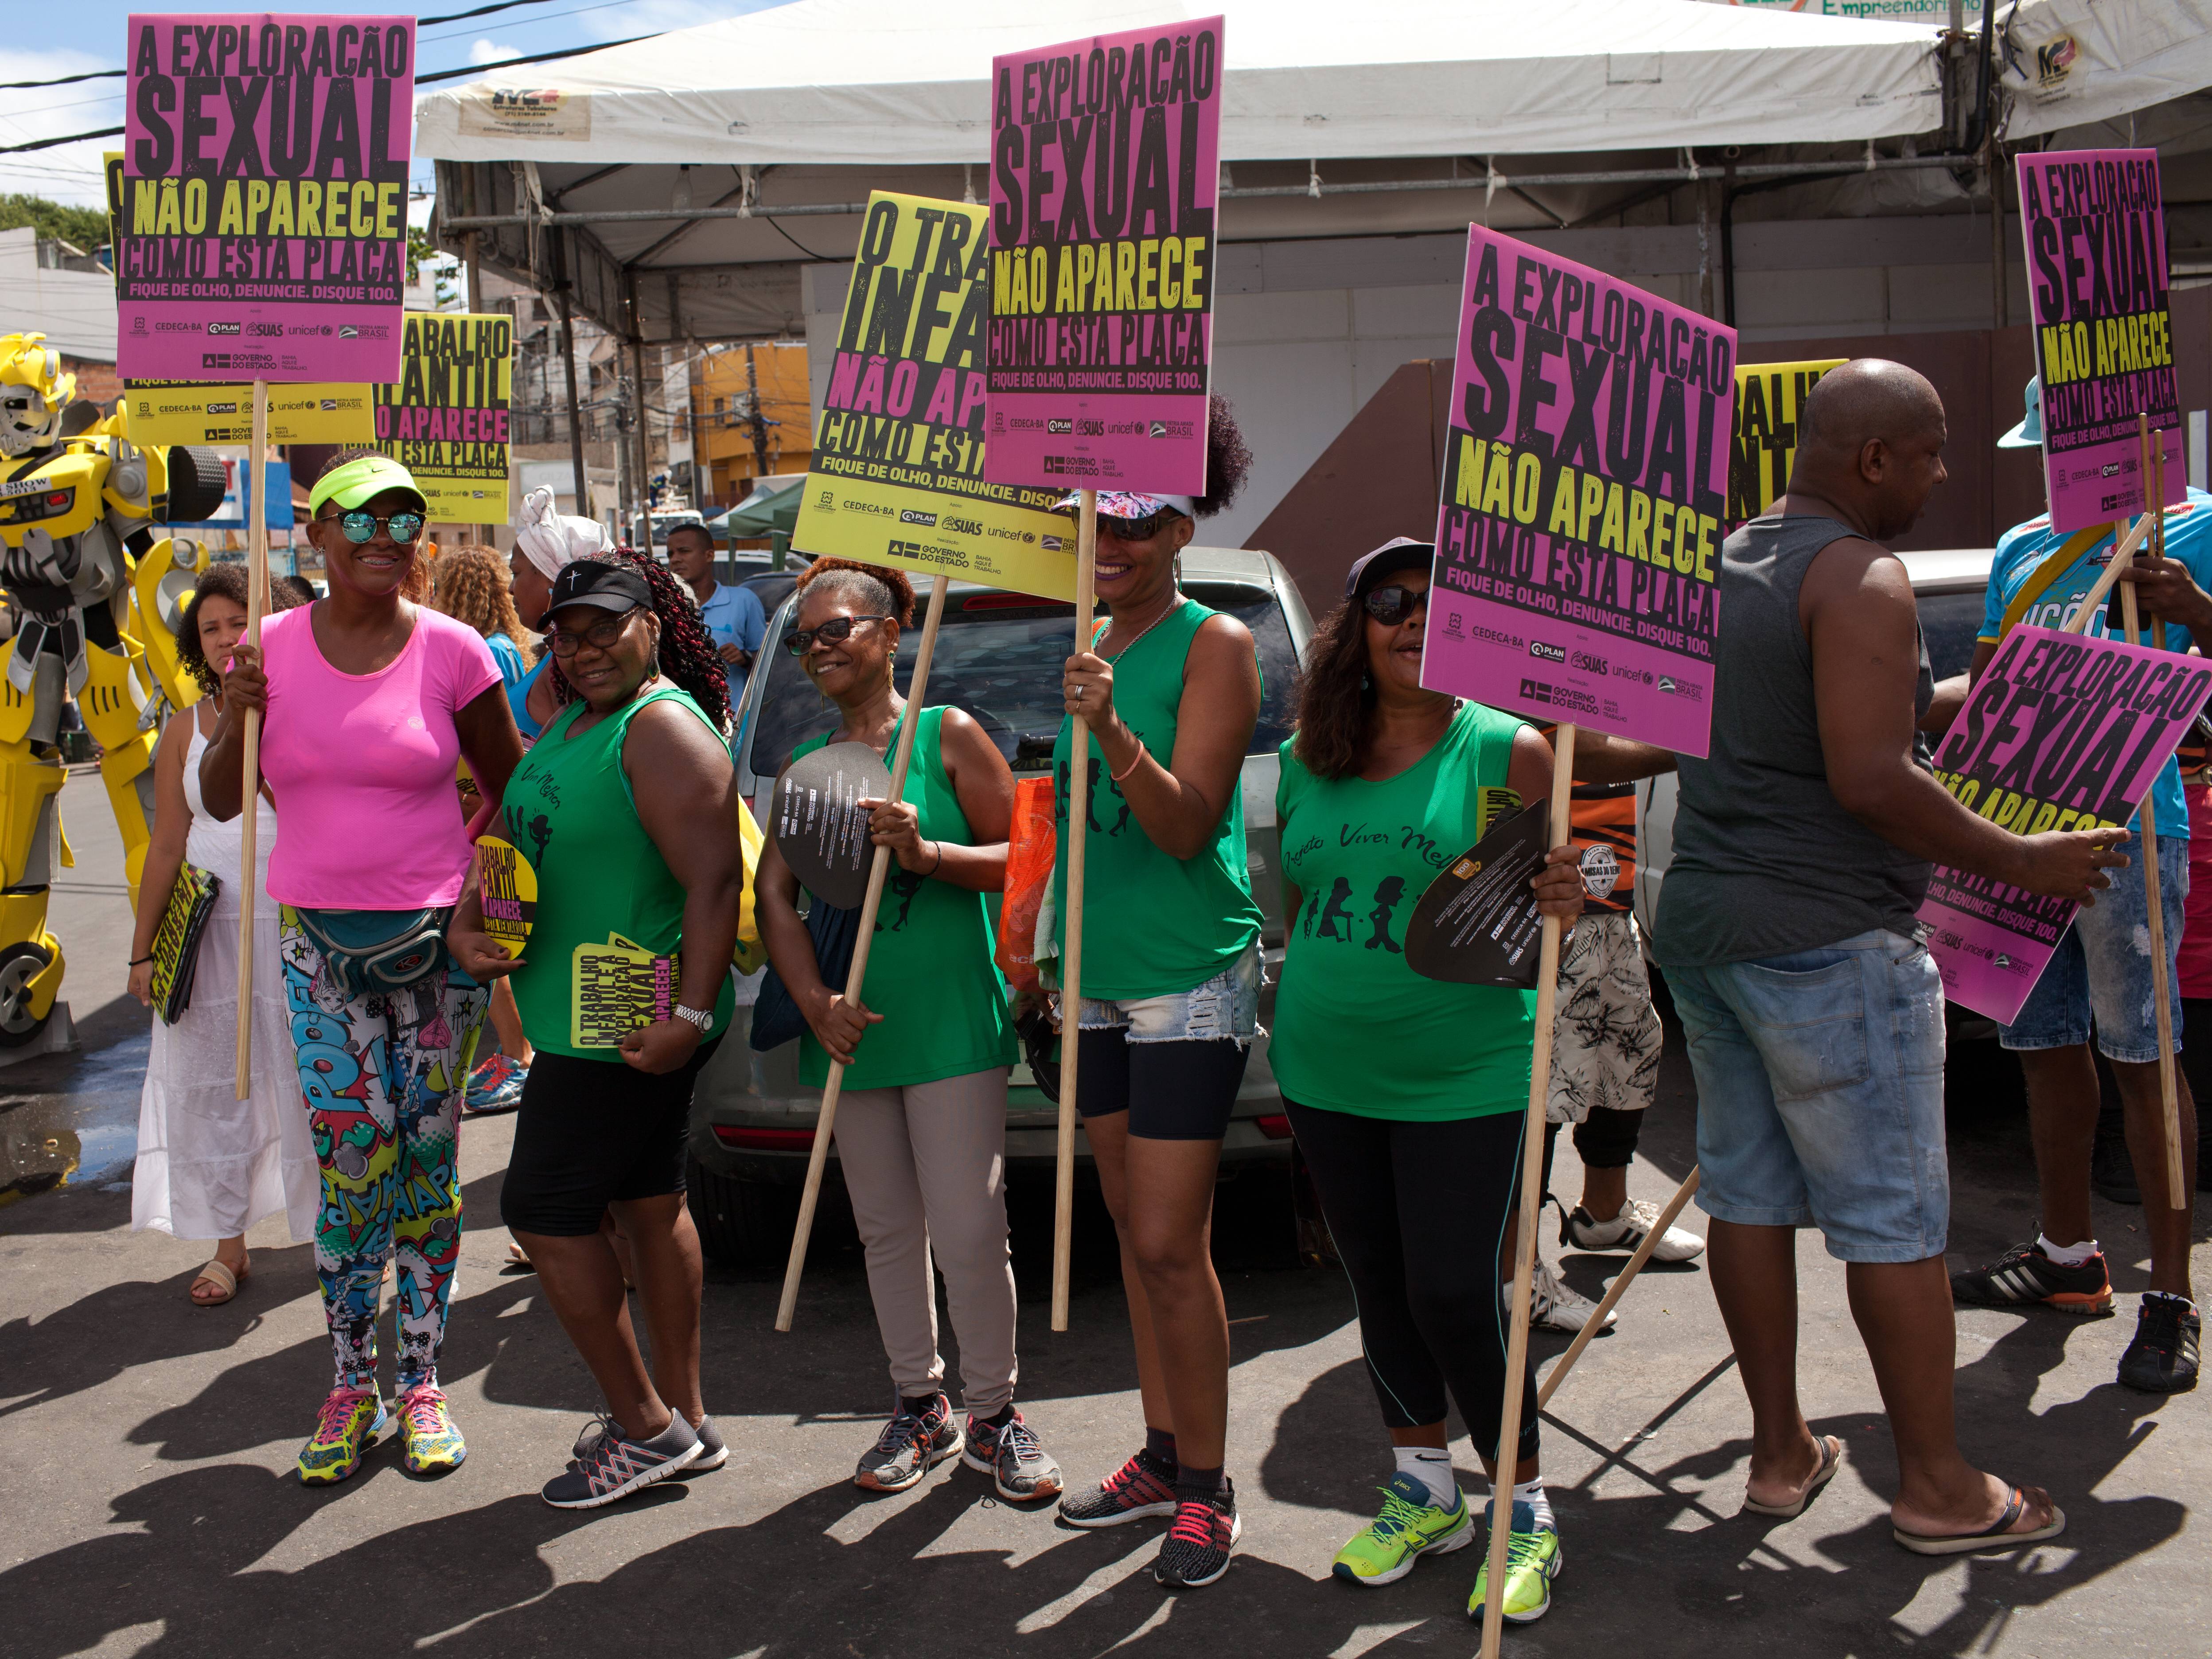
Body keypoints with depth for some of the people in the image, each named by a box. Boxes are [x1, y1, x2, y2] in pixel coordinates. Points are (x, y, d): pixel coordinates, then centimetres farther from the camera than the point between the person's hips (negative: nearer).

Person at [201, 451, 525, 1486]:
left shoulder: (450, 651, -3)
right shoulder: (275, 648, 2)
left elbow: (513, 786, 6)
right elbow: (221, 803, 5)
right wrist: (238, 712, -12)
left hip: (436, 936, -1)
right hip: (320, 938, 1)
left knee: (427, 1162, 6)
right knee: (354, 1165, -2)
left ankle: (422, 1383, 20)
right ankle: (352, 1389, 15)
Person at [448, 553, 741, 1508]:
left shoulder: (664, 730, -18)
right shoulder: (573, 722, 13)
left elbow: (716, 883, -25)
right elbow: (516, 836, 18)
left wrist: (689, 1016, -31)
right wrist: (466, 923, 0)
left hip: (619, 1030, -10)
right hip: (592, 1022, 10)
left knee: (543, 1213, -3)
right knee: (649, 1205, 16)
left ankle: (645, 1429, 8)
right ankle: (684, 1419, 28)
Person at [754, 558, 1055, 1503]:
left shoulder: (946, 734, 0)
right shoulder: (806, 767, 12)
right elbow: (775, 894, 5)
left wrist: (928, 853, -20)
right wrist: (814, 999, -10)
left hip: (952, 1020, -4)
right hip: (853, 1027, 5)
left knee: (968, 1232, -6)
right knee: (888, 1231, 12)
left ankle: (992, 1414, 10)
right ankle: (919, 1406, 26)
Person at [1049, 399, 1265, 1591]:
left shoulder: (1214, 644, -9)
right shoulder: (1091, 651, 13)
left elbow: (1187, 825, -17)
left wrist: (1110, 732, -31)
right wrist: (1051, 951, 20)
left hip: (1189, 977, -8)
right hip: (1098, 976, 8)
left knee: (1171, 1246, -7)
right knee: (1131, 1233, 13)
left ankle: (1206, 1492, 5)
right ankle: (1161, 1457, 24)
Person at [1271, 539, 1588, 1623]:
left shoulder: (1505, 750, -6)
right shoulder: (1306, 761, 6)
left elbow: (1538, 904, -6)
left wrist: (1564, 905, -28)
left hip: (1464, 1075, -4)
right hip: (1327, 1074, 5)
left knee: (1454, 1295, -4)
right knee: (1378, 1286, 14)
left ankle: (1526, 1514, 16)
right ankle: (1424, 1494, 32)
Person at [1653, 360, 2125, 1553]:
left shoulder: (1725, 564, 14)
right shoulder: (1860, 576, -14)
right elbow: (1869, 779, -22)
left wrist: (1946, 698, 29)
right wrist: (2018, 862, -12)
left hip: (1701, 922, 9)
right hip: (1828, 941, -9)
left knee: (1746, 1191, 13)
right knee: (1894, 1214, 2)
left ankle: (1779, 1456, 23)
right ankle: (1936, 1487, 12)